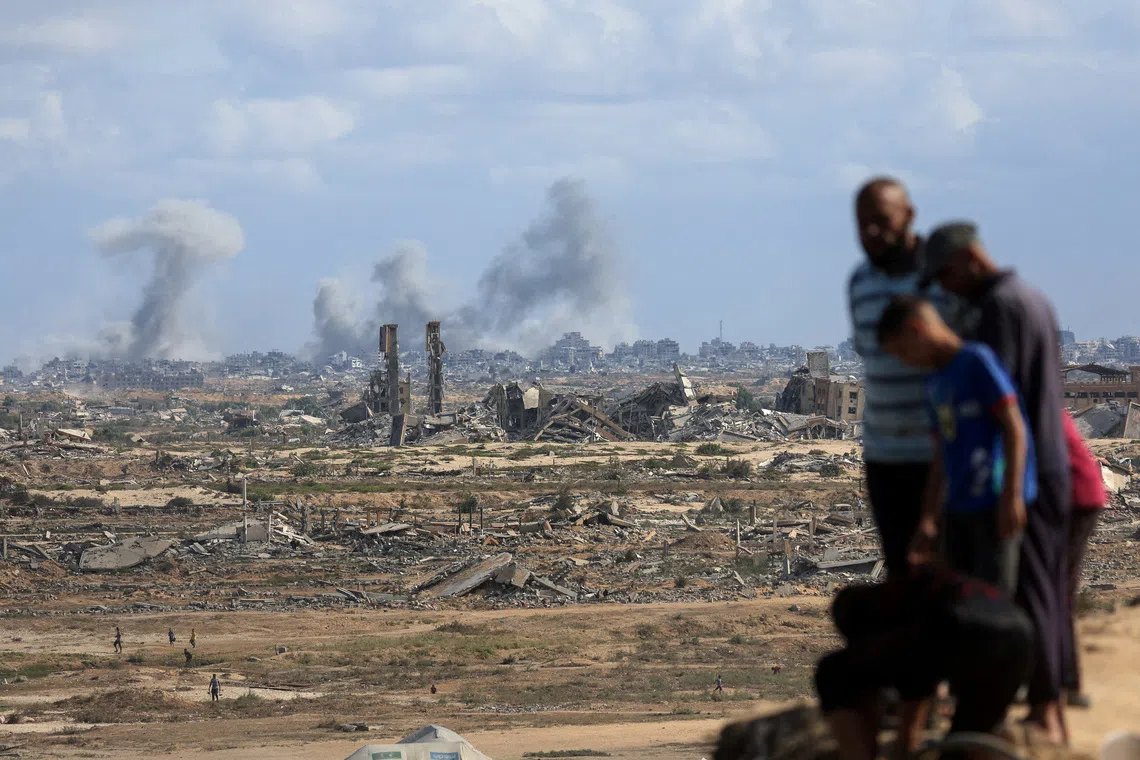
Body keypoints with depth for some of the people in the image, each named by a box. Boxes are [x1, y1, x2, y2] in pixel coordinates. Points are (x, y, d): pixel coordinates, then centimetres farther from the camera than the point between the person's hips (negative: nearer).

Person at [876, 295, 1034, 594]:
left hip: (995, 503, -8)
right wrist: (928, 521, 14)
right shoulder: (935, 383, 16)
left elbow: (1014, 427, -12)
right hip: (957, 508, 8)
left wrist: (1012, 495, -17)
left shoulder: (978, 361, -8)